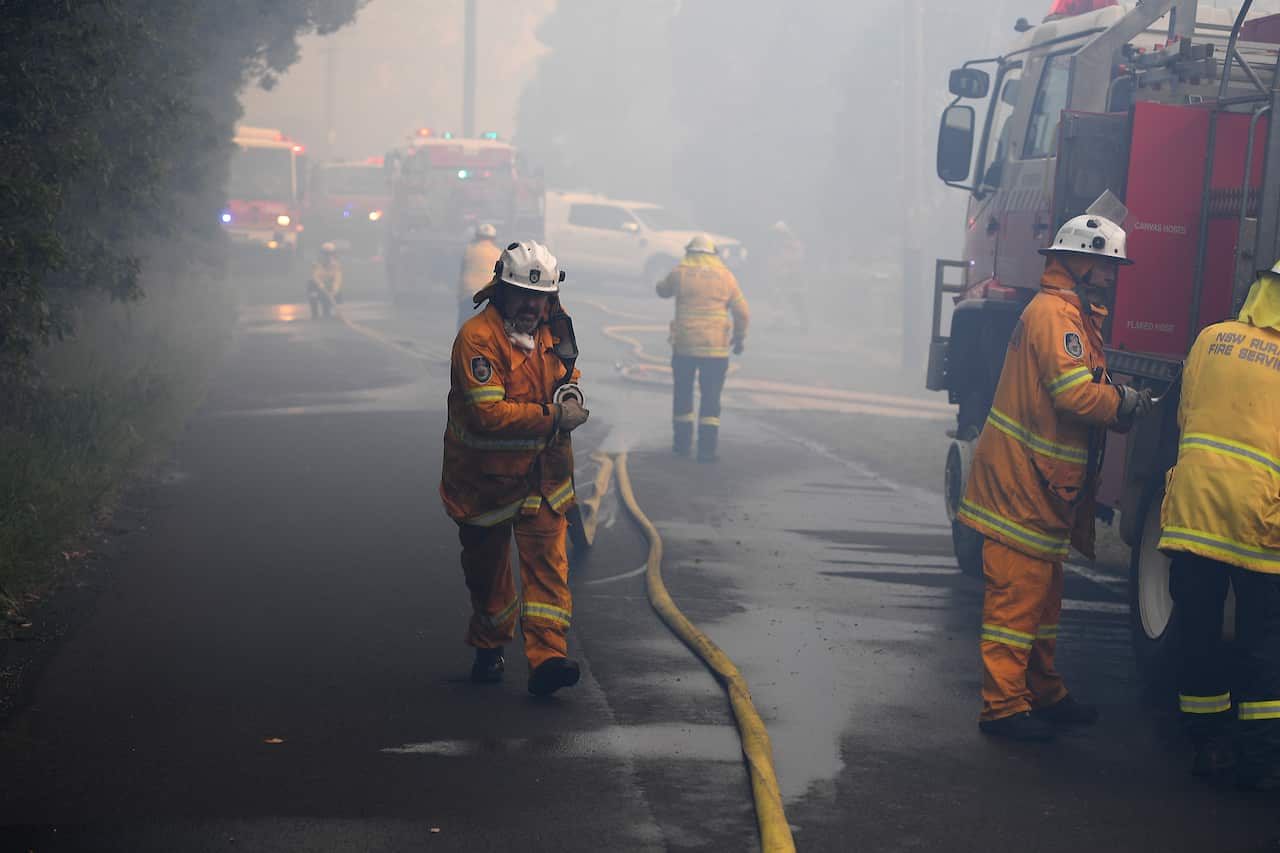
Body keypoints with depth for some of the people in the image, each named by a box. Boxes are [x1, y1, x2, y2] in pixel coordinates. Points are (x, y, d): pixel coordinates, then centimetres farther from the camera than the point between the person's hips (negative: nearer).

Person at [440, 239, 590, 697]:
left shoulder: (552, 332, 3)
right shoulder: (478, 338, -20)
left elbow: (567, 377, 23)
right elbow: (487, 413, -28)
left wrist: (571, 398, 0)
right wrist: (553, 416, -28)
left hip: (542, 476, 4)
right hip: (484, 480, -4)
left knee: (547, 563, -10)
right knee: (486, 569, 13)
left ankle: (547, 658, -15)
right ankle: (489, 649, 34)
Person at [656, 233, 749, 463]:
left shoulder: (679, 273, -2)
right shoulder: (725, 276, 2)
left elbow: (663, 290, 18)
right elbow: (742, 312, 4)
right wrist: (740, 338, 17)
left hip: (684, 344, 0)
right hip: (716, 348, 0)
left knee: (683, 394, 16)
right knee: (711, 397, 3)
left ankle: (682, 442, 22)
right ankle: (707, 448, -3)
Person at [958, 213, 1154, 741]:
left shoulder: (1073, 313, 18)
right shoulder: (1056, 313, -16)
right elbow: (1077, 394, -24)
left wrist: (1119, 404, 7)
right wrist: (1124, 402, -9)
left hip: (1042, 484, 11)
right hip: (1022, 480, -11)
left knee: (1042, 593, 19)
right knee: (1017, 593, -8)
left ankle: (1042, 693, 29)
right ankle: (1003, 706, -5)